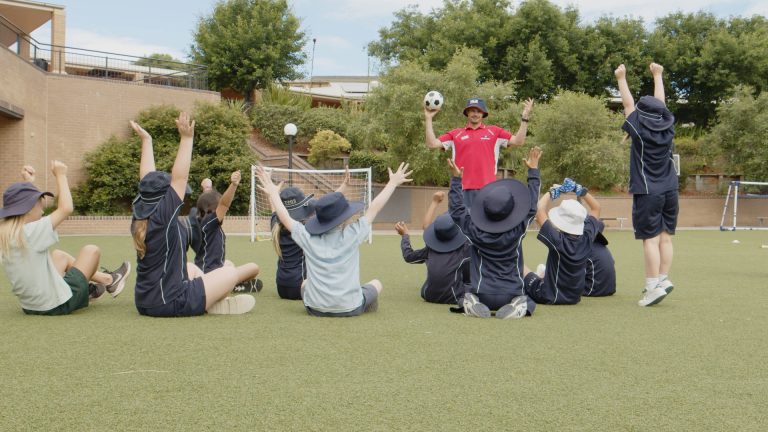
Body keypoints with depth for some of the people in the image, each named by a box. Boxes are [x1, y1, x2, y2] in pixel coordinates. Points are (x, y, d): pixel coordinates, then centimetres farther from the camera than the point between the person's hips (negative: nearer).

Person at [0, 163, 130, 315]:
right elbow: (66, 208, -20)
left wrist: (28, 182, 21)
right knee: (92, 250, 10)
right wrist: (60, 175, -10)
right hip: (58, 305, -8)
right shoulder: (31, 232, -24)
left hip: (30, 306, 8)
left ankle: (101, 279, 34)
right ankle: (109, 280, 37)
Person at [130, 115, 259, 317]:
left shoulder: (139, 215, 1)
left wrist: (146, 139, 18)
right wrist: (186, 138, -18)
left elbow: (147, 179, 11)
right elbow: (180, 177, -19)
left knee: (192, 268, 30)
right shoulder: (162, 216, -18)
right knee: (230, 272, 5)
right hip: (171, 303, -8)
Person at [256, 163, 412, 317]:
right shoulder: (353, 235, -11)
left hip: (315, 309, 2)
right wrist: (393, 183, 8)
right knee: (376, 283, 26)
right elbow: (374, 208, -2)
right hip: (350, 308, -2)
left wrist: (273, 193, 20)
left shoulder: (308, 238, -6)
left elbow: (285, 217, 6)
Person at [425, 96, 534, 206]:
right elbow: (432, 144, 7)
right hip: (463, 188, 1)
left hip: (487, 188, 0)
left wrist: (525, 118, -2)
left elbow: (518, 142, 4)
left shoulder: (494, 131, 10)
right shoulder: (455, 134, 12)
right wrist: (428, 119, 3)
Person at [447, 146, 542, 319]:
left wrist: (456, 179, 8)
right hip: (512, 294, 0)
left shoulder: (476, 232, -10)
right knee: (528, 301, 27)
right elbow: (531, 207, 3)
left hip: (482, 295, 0)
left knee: (466, 298, 29)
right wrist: (533, 170, 10)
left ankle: (473, 304, -6)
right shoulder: (517, 232, -10)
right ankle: (519, 306, -8)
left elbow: (456, 210, 3)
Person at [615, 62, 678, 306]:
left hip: (647, 193, -5)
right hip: (670, 191, 5)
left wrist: (621, 78, 17)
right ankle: (663, 279, 8)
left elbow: (628, 104, 5)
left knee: (650, 239, -7)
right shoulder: (667, 126, 5)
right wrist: (657, 75, 32)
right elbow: (660, 102, 19)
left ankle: (653, 286, -11)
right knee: (665, 238, 8)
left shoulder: (640, 129, -6)